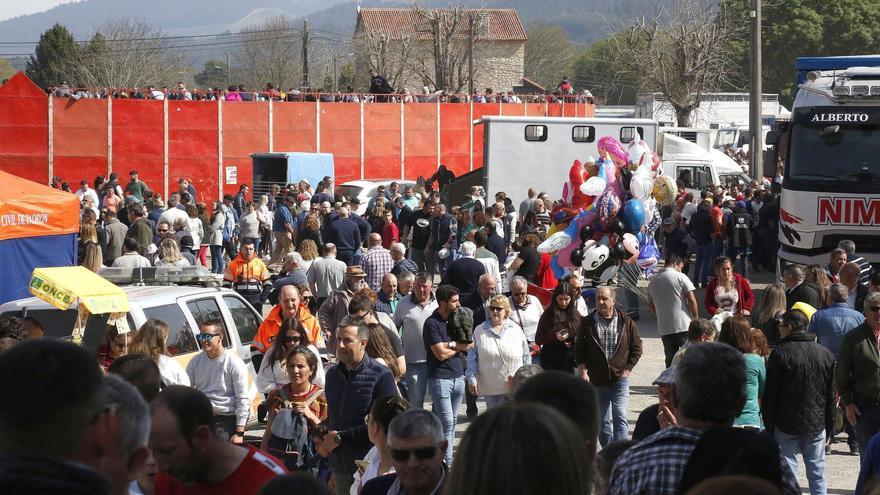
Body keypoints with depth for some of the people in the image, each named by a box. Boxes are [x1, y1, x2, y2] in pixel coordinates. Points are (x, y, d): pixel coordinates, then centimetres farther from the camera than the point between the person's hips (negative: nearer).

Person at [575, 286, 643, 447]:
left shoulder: (626, 322, 1)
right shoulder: (587, 323, 3)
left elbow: (636, 348, 7)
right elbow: (579, 350, 6)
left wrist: (627, 370, -1)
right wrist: (582, 371, -6)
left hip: (620, 379, -2)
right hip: (597, 381, 2)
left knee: (620, 418, -13)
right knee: (602, 421, 8)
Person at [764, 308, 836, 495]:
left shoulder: (780, 353, -8)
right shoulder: (826, 354, 5)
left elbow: (770, 395, -8)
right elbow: (831, 396, 9)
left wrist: (769, 427, -2)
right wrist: (829, 427, 15)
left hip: (786, 426, -4)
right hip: (817, 425, 4)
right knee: (817, 473, 9)